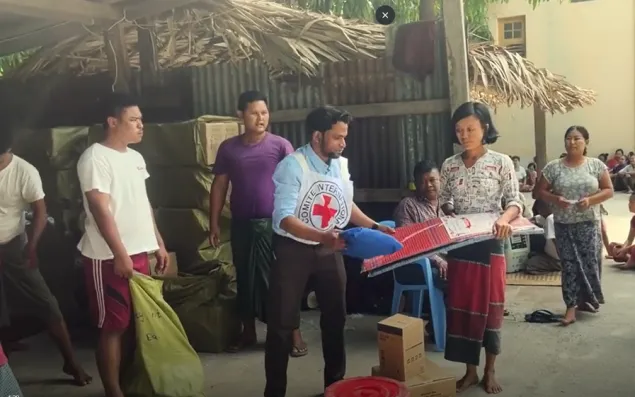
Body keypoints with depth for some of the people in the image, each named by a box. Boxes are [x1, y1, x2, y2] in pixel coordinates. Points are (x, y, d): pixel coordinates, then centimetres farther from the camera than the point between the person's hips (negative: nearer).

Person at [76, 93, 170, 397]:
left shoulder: (135, 157, 12)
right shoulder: (95, 157, -13)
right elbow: (100, 210, -18)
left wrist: (159, 243, 17)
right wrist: (120, 255, -20)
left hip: (139, 253, 8)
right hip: (109, 258, -8)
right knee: (113, 326, 0)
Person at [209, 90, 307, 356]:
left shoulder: (281, 145, -4)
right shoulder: (228, 148, 3)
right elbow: (219, 185, 7)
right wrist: (214, 222, 4)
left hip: (274, 223, -3)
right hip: (241, 224, 3)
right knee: (245, 279, 12)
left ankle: (294, 334, 10)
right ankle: (248, 332, 27)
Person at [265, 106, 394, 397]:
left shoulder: (341, 165, -1)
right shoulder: (293, 166, -21)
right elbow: (283, 218, -28)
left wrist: (374, 227, 1)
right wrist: (322, 236, -42)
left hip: (329, 250, 6)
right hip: (294, 249, -6)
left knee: (335, 317, 15)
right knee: (283, 323, 1)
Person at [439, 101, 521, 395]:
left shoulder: (501, 162, -5)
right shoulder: (449, 165, 4)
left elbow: (515, 202, -6)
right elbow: (445, 202, 10)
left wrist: (504, 218, -26)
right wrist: (450, 215, -11)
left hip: (490, 243, -3)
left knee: (490, 304, 5)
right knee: (461, 304, 6)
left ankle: (490, 371, 21)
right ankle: (470, 370, 19)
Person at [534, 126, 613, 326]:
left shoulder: (596, 165, 1)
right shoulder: (553, 167, -1)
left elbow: (608, 190, 2)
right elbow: (540, 190, 3)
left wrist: (591, 200, -15)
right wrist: (555, 199, -16)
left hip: (589, 223, 0)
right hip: (564, 224, 0)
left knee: (590, 261, -1)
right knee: (569, 264, 2)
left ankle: (587, 299, 20)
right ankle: (571, 306, 5)